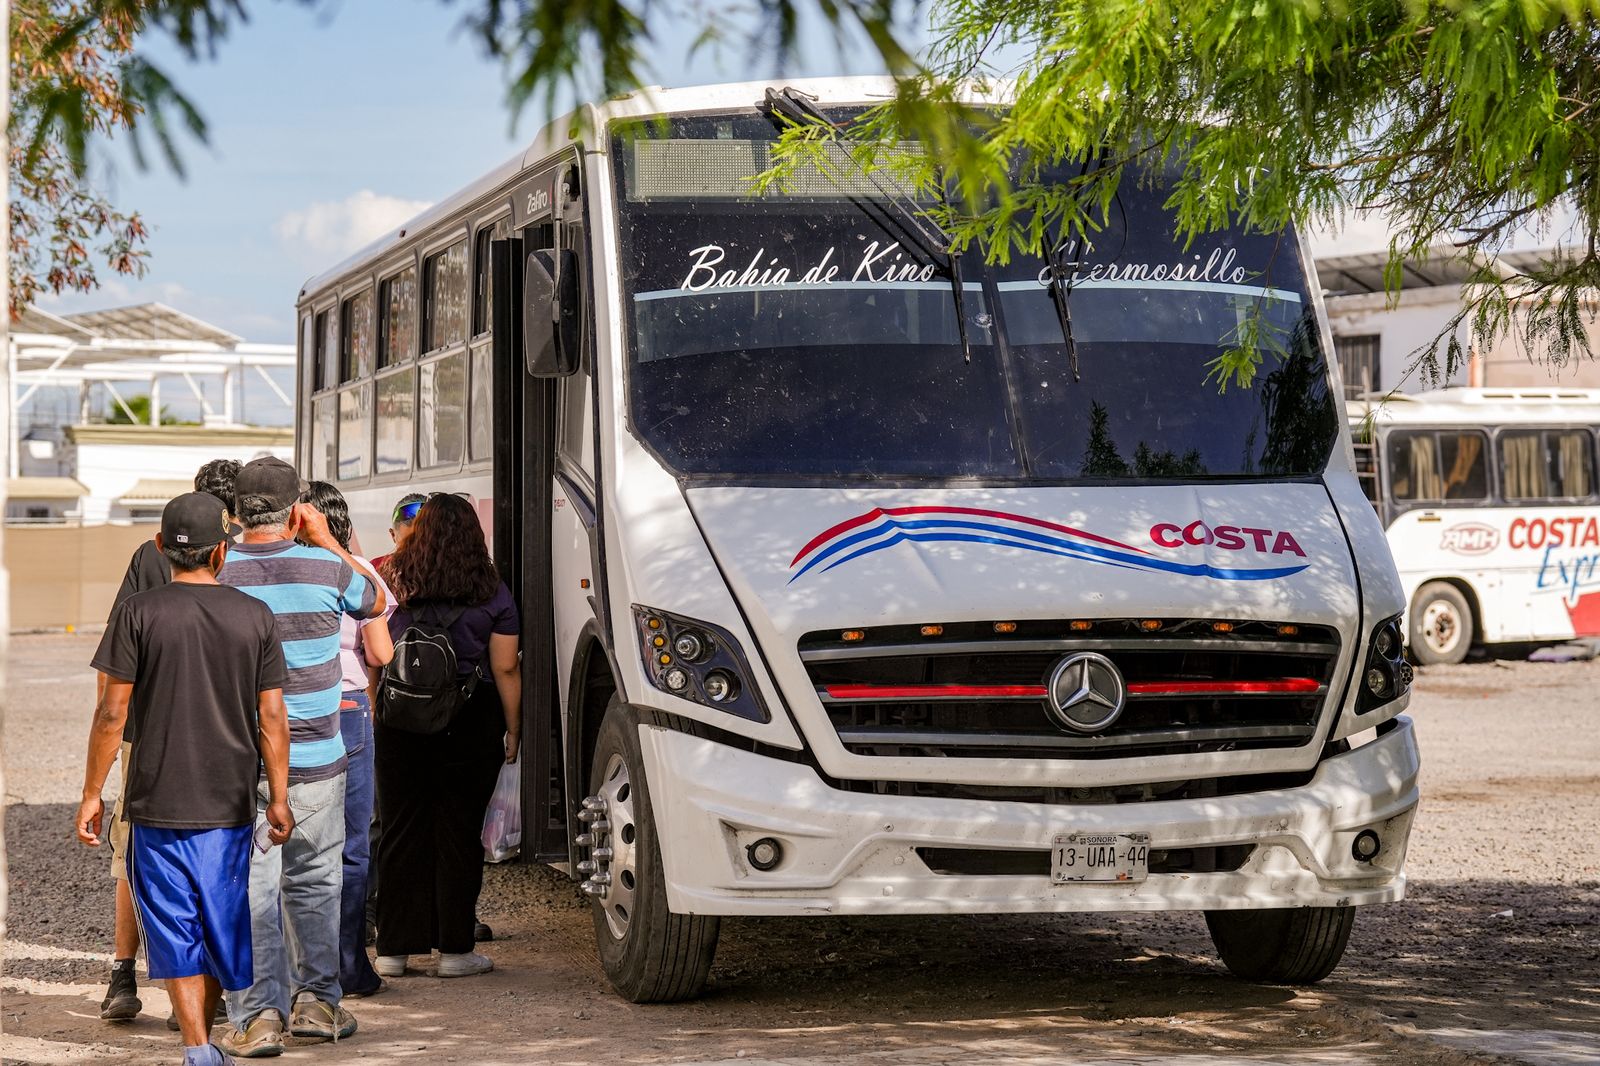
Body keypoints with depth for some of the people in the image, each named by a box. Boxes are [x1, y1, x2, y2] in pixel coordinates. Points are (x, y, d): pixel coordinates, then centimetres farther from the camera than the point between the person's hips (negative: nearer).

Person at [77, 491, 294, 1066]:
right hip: (229, 803, 2)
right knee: (219, 925, 15)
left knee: (175, 931, 3)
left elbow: (112, 713, -7)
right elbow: (272, 719, -2)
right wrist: (279, 799, 4)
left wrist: (92, 794, 1)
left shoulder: (137, 613, -6)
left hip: (157, 802, -2)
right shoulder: (256, 617, -1)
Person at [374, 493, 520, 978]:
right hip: (471, 721, -1)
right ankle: (454, 948, 7)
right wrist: (513, 729, 7)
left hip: (401, 720, 1)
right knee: (458, 833, 5)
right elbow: (505, 669, -2)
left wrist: (376, 706, 19)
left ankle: (394, 947, 11)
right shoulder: (492, 593, -3)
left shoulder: (392, 583, 0)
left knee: (401, 831, 8)